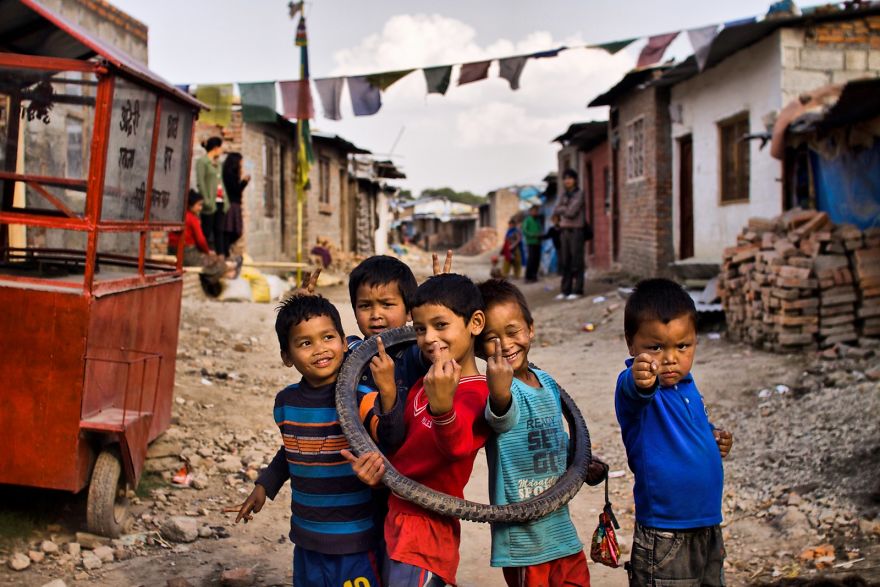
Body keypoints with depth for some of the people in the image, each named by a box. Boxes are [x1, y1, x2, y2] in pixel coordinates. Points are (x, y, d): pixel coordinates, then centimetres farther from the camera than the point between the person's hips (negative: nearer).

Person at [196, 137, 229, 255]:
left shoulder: (217, 163, 20)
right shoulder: (202, 161, -3)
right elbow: (200, 182, -10)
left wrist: (226, 200, 12)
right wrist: (206, 200, -18)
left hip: (220, 202, 7)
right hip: (211, 203, -7)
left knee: (219, 232, 5)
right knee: (207, 232, -4)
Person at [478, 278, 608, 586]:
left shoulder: (547, 383, 5)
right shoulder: (498, 387, -18)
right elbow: (504, 418, -42)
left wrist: (584, 464, 6)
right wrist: (499, 397, -63)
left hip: (561, 525, 7)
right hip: (522, 535, -7)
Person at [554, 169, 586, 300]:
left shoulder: (579, 194, -5)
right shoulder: (563, 195, 14)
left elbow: (571, 212, -14)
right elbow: (556, 211, 5)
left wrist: (563, 209, 1)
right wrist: (566, 208, -9)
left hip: (576, 230, -6)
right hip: (564, 230, 6)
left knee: (576, 261, -5)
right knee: (564, 261, 5)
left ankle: (577, 290, -1)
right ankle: (565, 290, 10)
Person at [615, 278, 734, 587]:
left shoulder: (687, 385, 4)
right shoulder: (637, 385, -20)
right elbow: (631, 392, -45)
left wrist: (714, 438, 3)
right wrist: (640, 383, -67)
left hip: (708, 526, 8)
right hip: (663, 538, -7)